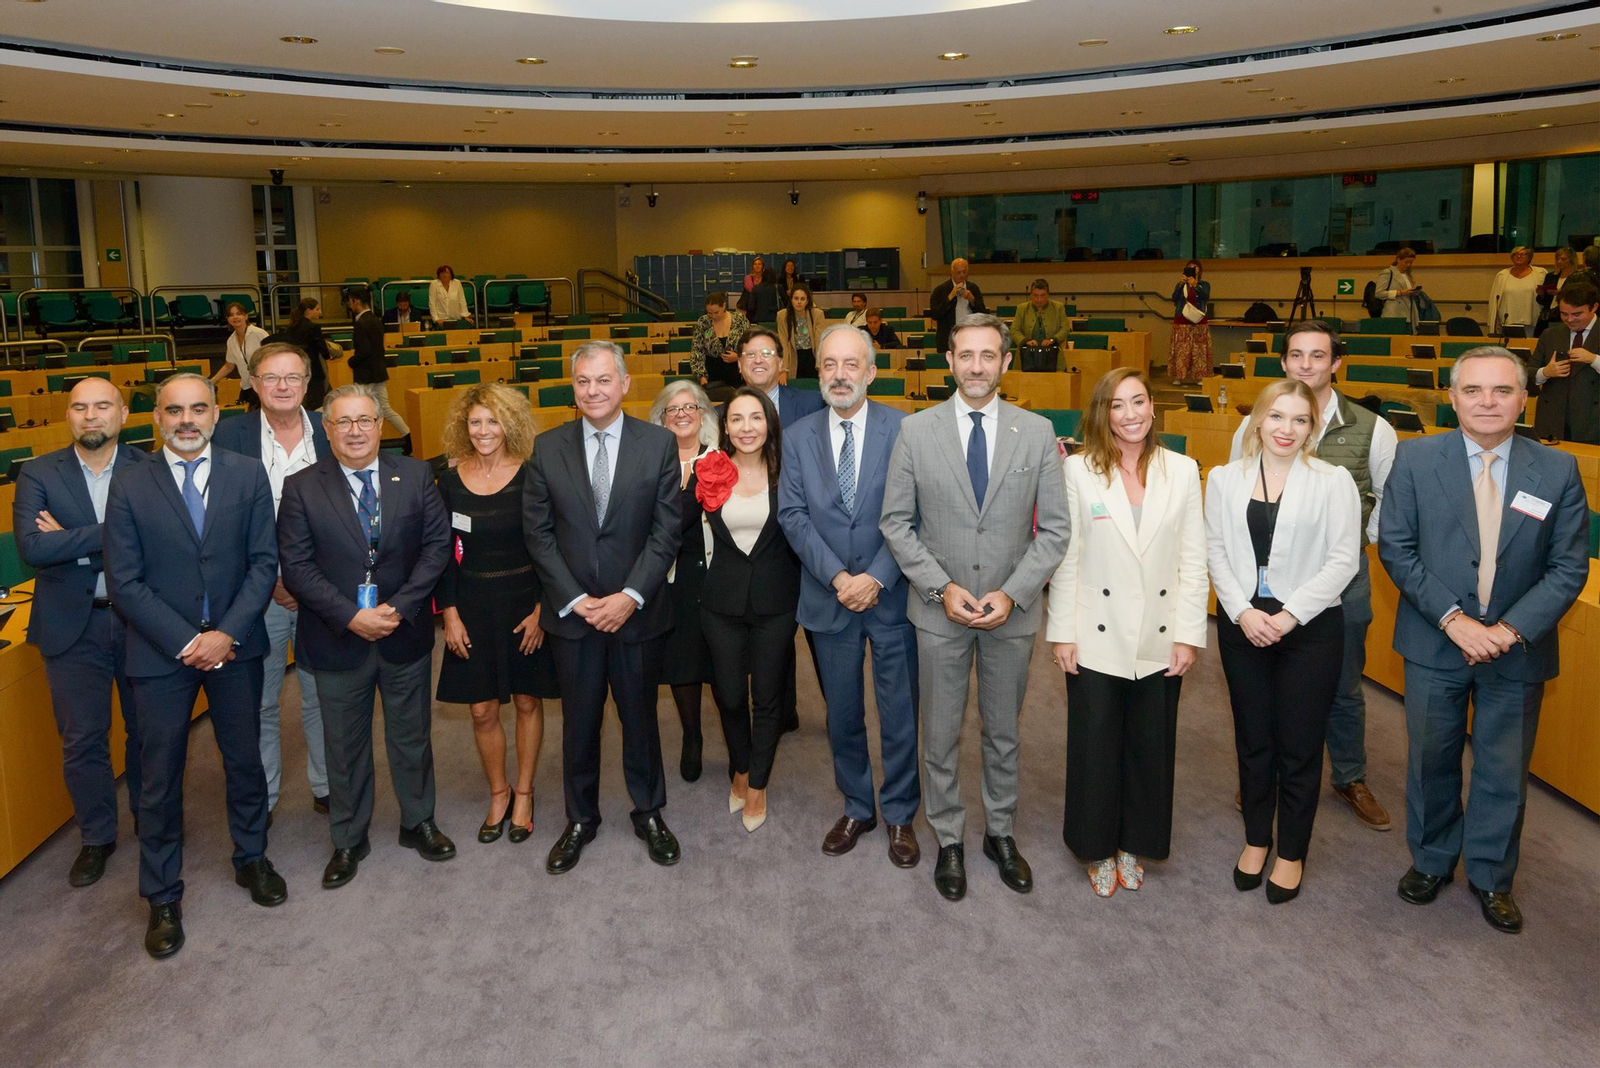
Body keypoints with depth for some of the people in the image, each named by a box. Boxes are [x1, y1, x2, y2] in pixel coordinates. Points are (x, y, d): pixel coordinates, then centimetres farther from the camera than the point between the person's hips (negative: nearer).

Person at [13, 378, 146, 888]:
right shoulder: (38, 475, -2)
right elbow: (32, 548, -16)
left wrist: (72, 540, -18)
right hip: (73, 626, 0)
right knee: (82, 740, 9)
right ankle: (96, 837, 27)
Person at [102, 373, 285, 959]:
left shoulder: (248, 476, -1)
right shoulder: (129, 485, -4)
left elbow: (264, 562, -4)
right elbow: (124, 582, -7)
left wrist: (227, 634, -14)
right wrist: (187, 642, -13)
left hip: (235, 646, 1)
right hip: (160, 650, -1)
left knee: (245, 760, 16)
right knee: (160, 778, 9)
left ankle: (251, 858, 38)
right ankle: (163, 898, 24)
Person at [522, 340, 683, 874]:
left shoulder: (659, 443, -3)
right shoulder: (548, 448, 0)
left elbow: (666, 531, -6)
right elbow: (538, 533, 0)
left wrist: (629, 597, -14)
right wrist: (576, 600, -9)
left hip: (636, 611, -1)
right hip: (571, 612, 1)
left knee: (640, 718, 13)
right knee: (579, 723, 12)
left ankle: (649, 814, 32)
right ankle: (580, 820, 30)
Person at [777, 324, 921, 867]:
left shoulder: (903, 430, -6)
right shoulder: (798, 436, 3)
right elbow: (793, 515, -4)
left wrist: (876, 578, -17)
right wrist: (838, 577, -15)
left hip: (891, 596, -2)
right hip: (829, 598, 2)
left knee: (899, 714, 8)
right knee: (842, 716, 15)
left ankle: (900, 815, 27)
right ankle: (857, 808, 34)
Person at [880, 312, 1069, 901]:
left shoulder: (1037, 431, -3)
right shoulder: (916, 429, -4)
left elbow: (1054, 528, -2)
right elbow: (896, 521, -3)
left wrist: (1011, 594, -13)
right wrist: (942, 587, -13)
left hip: (1012, 611, 1)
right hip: (940, 610, -1)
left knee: (1003, 733, 16)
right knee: (941, 735, 11)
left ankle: (1000, 832, 35)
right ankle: (949, 841, 29)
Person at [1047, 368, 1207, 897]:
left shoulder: (1182, 470, 1)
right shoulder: (1079, 470, -5)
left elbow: (1193, 560, 1)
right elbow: (1065, 556, -4)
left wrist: (1189, 633, -3)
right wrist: (1061, 632, -5)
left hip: (1159, 642, 2)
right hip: (1097, 639, -2)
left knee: (1151, 750, 13)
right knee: (1095, 749, 9)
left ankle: (1134, 845, 33)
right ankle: (1098, 848, 29)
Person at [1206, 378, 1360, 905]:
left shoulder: (1333, 481, -5)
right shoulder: (1224, 479, 3)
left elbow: (1342, 561, -8)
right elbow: (1216, 552, 2)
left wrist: (1289, 615, -14)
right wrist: (1243, 611, -10)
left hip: (1310, 627, -2)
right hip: (1242, 623, 3)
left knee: (1299, 747, 6)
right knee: (1252, 740, 14)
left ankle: (1292, 853, 23)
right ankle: (1256, 839, 31)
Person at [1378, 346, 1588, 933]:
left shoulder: (1558, 471, -5)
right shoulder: (1416, 459, -7)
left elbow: (1569, 567, -4)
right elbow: (1395, 547, -7)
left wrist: (1510, 629, -16)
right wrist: (1452, 618, -16)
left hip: (1518, 648, 1)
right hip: (1435, 643, 0)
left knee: (1504, 770, 13)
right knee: (1431, 760, 14)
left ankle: (1491, 876, 33)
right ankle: (1432, 861, 36)